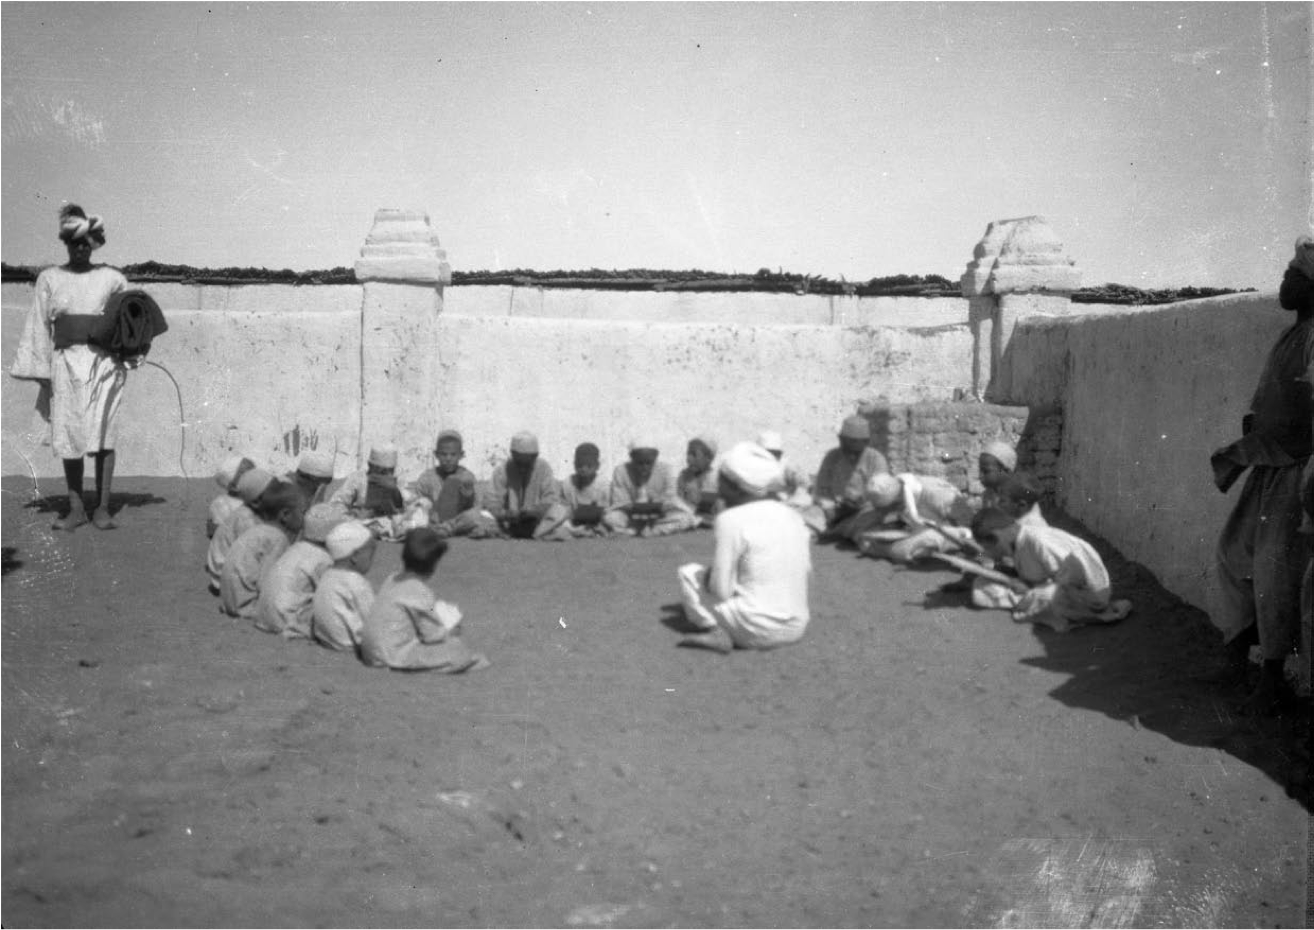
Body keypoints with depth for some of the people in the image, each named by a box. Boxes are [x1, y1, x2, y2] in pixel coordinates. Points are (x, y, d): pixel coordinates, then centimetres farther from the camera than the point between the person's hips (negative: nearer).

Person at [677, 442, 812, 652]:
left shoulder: (731, 519, -12)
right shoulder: (792, 516, 6)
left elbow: (721, 591, -14)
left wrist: (709, 575, 8)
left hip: (755, 630, -7)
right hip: (796, 629, 7)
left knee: (689, 572, 12)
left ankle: (717, 632, -5)